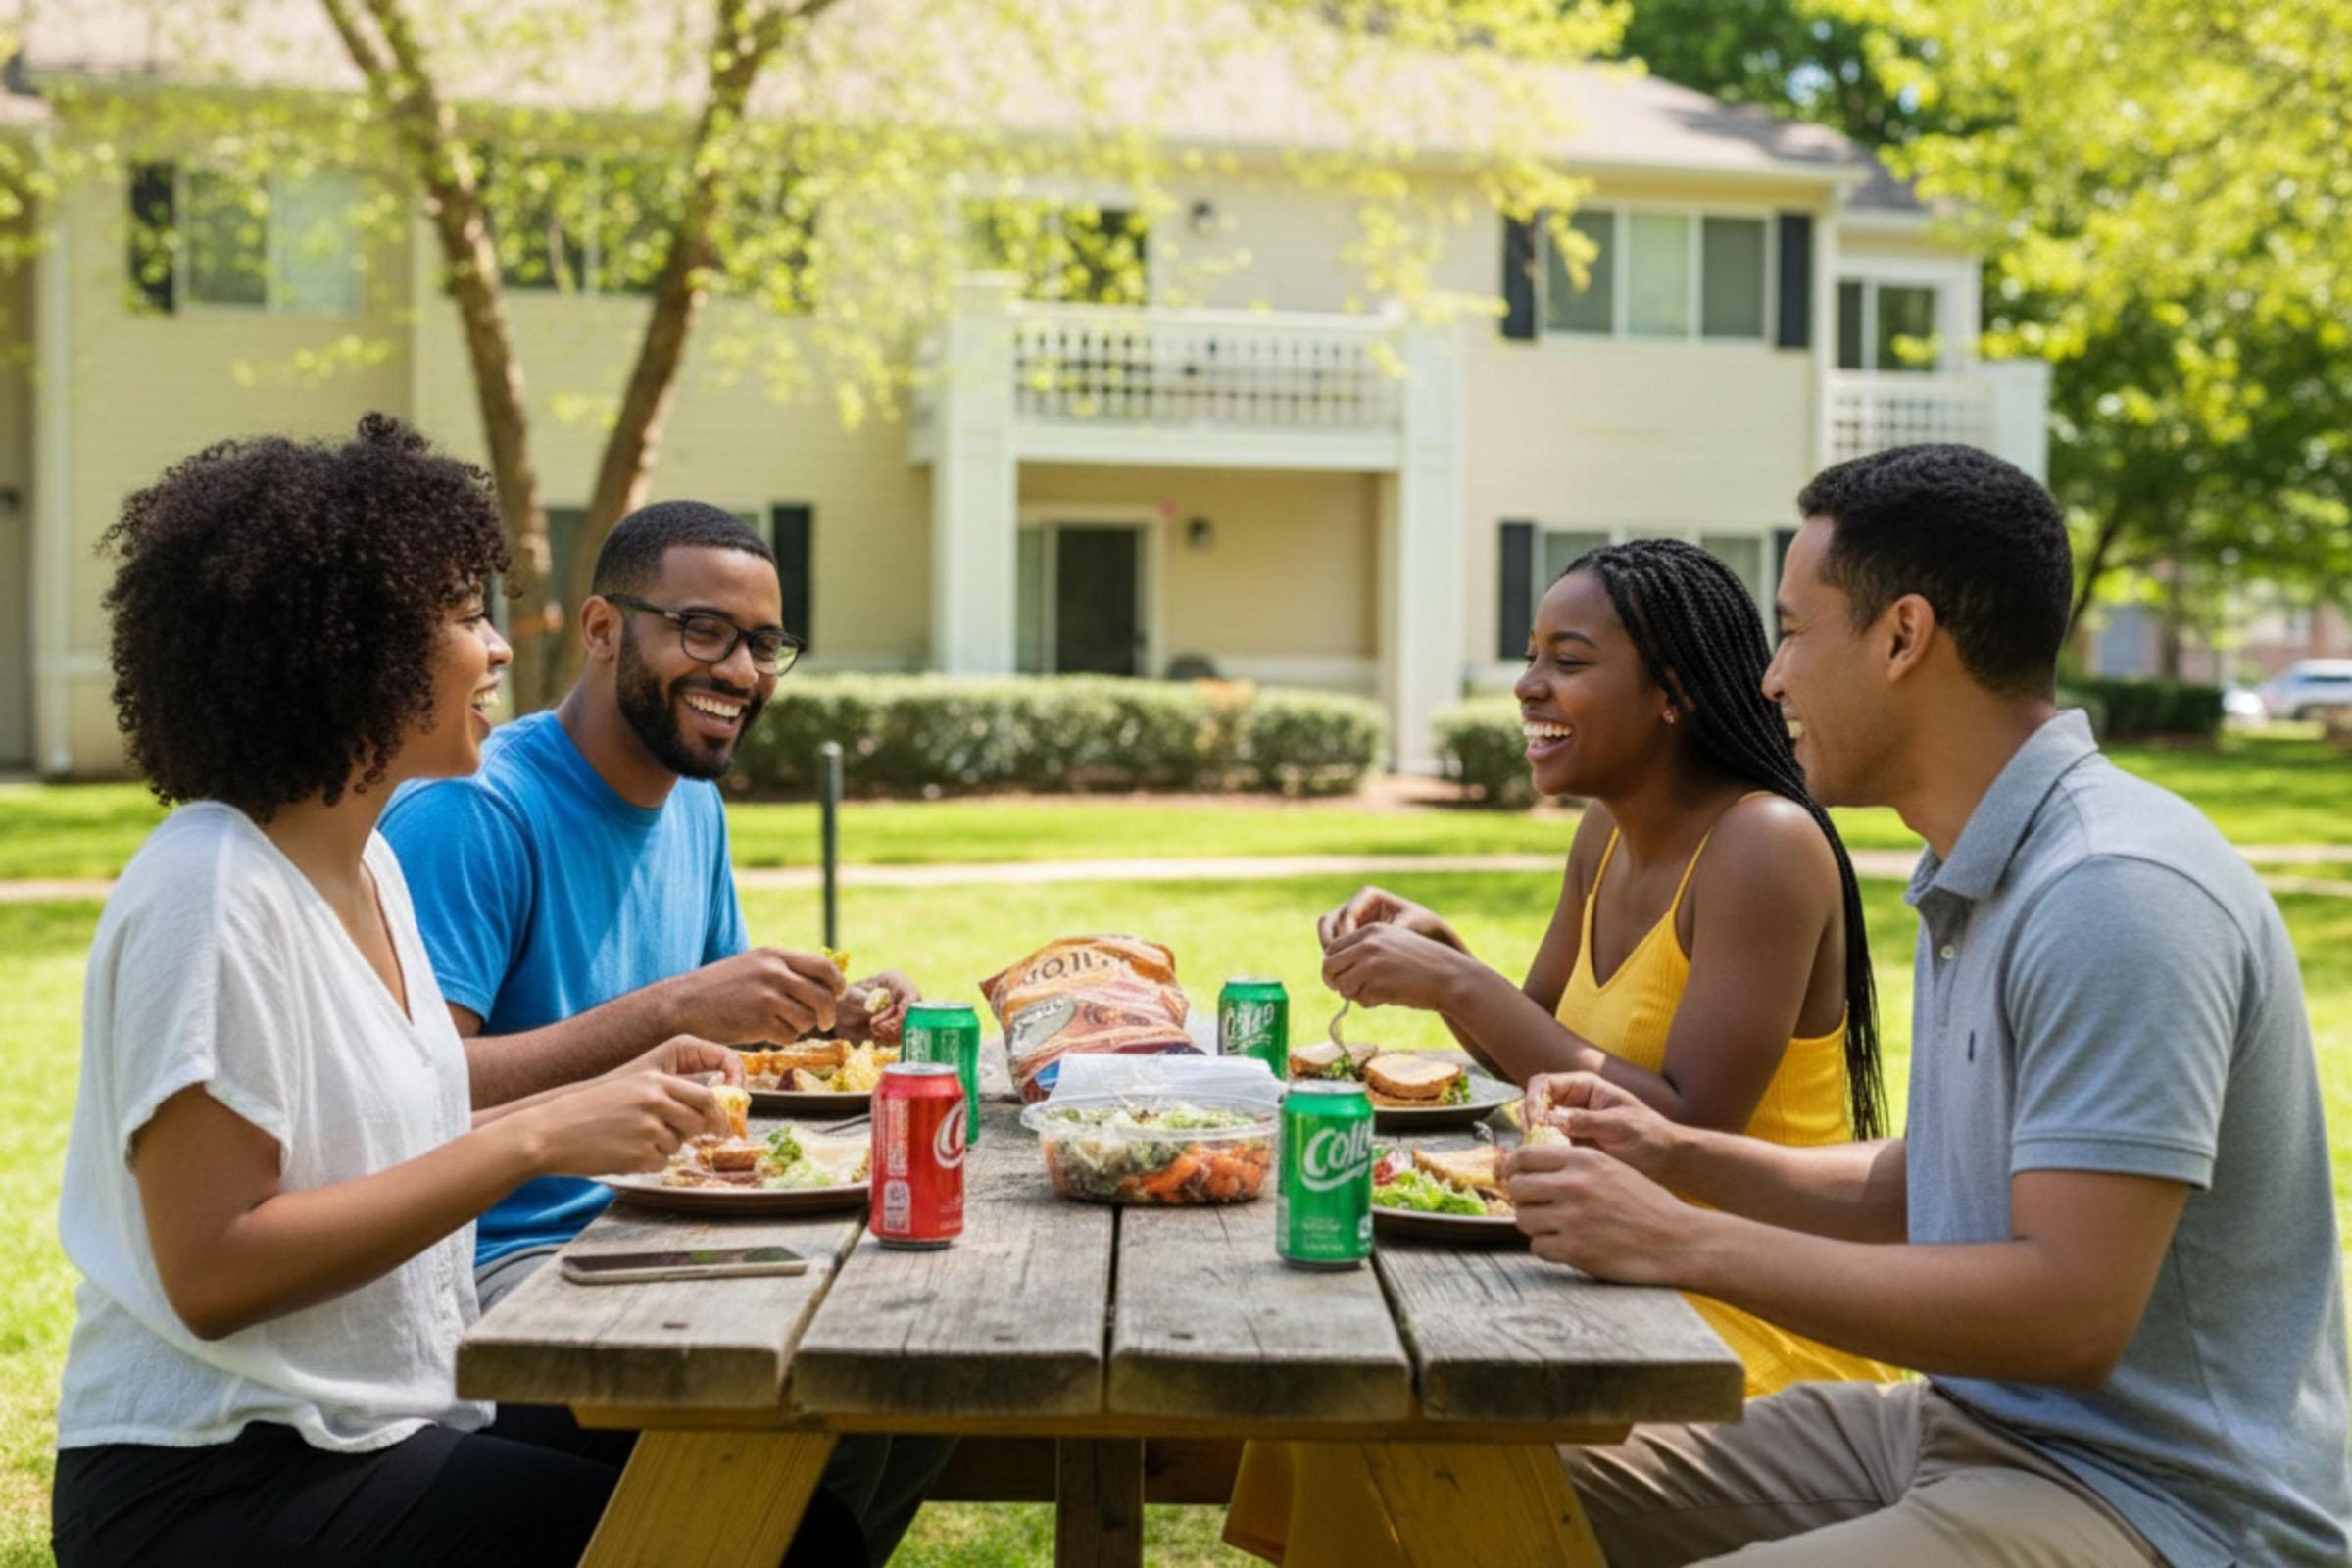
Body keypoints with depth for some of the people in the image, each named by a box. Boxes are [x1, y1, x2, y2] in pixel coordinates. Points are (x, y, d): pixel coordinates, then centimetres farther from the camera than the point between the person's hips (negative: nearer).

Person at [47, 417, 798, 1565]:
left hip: (389, 1422, 8)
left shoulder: (364, 858, 8)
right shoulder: (213, 894, -18)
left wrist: (605, 1095, 3)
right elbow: (212, 1270, -22)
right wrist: (533, 1140, -22)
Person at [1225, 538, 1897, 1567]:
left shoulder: (1762, 845, -19)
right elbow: (1536, 1054, 16)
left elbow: (1691, 1128, -24)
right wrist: (1430, 948, -2)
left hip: (1761, 1318, -8)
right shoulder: (1607, 834, 8)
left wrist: (1460, 986, -24)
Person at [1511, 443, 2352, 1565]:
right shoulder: (1980, 878, 12)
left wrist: (1681, 1243, -23)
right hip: (1961, 1424, 10)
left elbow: (2071, 1316, -27)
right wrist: (1680, 1158, 6)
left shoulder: (2115, 895, -22)